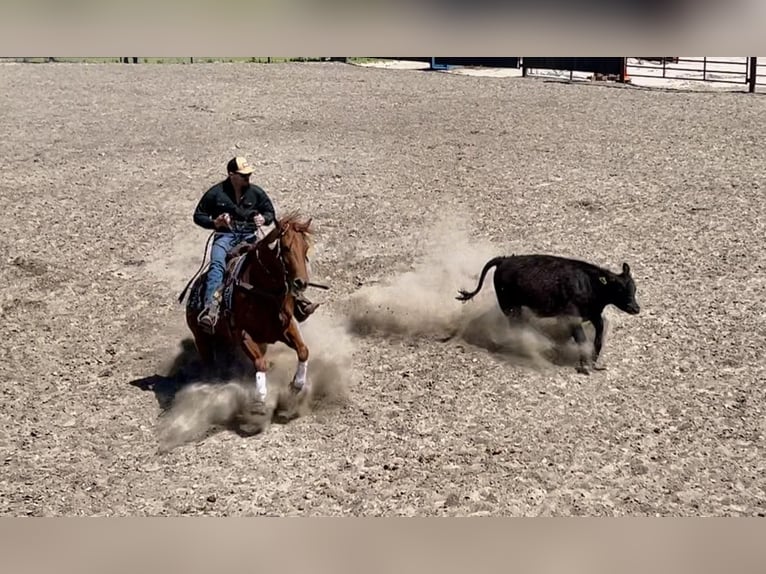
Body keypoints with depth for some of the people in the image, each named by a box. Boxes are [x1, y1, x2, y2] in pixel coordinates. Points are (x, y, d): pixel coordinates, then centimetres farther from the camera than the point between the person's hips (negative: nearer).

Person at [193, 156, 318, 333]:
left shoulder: (256, 192, 9)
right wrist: (215, 223, -11)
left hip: (249, 236, 3)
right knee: (217, 265, -32)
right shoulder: (215, 193, 2)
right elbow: (198, 216, 9)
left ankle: (294, 297, -11)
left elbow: (270, 212, 20)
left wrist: (264, 219, -5)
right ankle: (211, 307, -48)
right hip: (225, 236, -3)